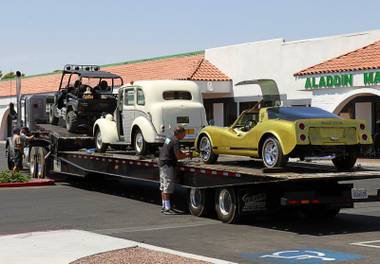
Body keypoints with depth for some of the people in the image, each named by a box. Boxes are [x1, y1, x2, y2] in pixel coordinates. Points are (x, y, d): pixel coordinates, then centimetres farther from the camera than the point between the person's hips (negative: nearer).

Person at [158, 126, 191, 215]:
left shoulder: (169, 139, 13)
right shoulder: (175, 141, -17)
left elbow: (177, 152, 23)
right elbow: (178, 156, -18)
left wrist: (185, 153, 11)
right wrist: (187, 155, -2)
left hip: (162, 163, 10)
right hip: (168, 165, -10)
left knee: (163, 187, 14)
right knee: (167, 188, -8)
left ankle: (164, 207, 22)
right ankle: (167, 208, -7)